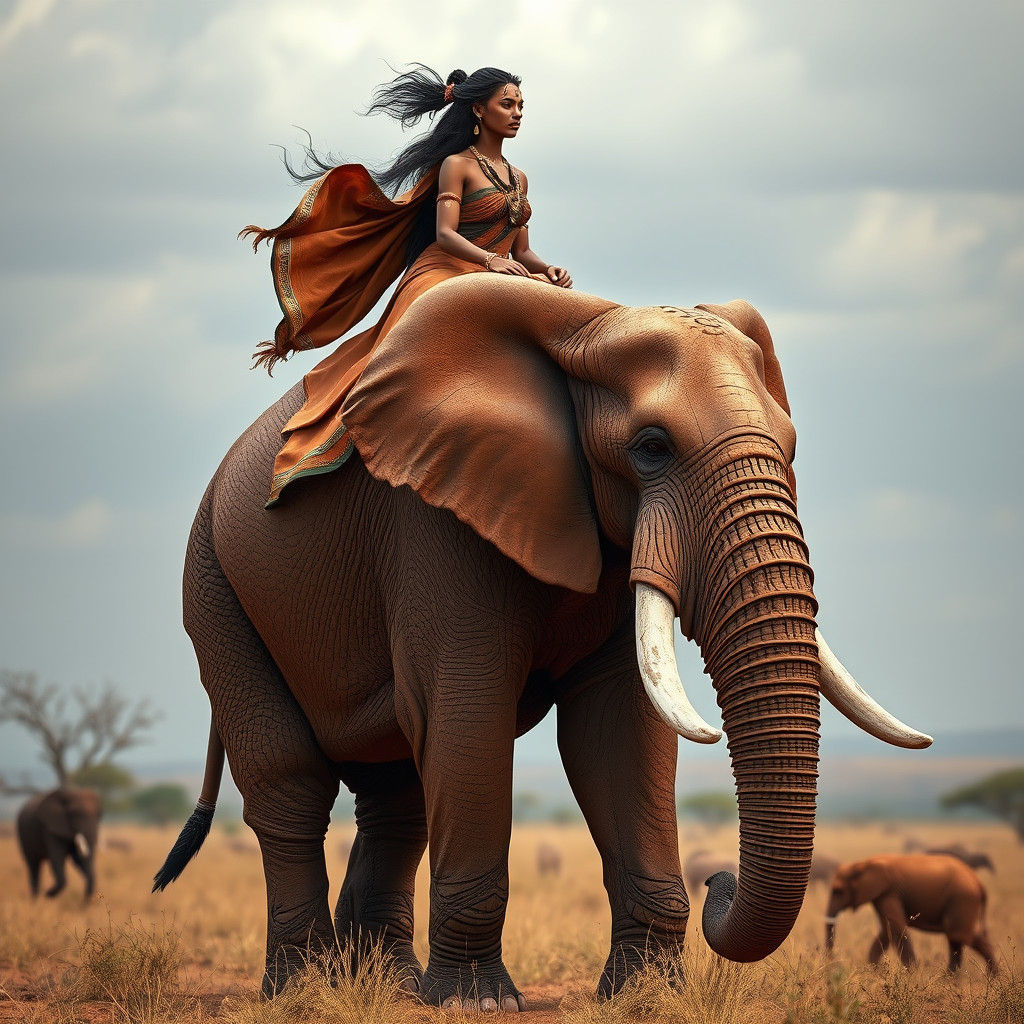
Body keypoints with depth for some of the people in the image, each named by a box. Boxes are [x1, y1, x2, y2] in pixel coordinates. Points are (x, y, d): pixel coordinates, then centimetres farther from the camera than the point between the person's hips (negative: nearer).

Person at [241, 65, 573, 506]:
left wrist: (548, 270, 0)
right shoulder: (457, 165, 1)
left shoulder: (518, 179, 22)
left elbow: (520, 251, 22)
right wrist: (491, 259, -28)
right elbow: (444, 234, -11)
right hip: (441, 276, -8)